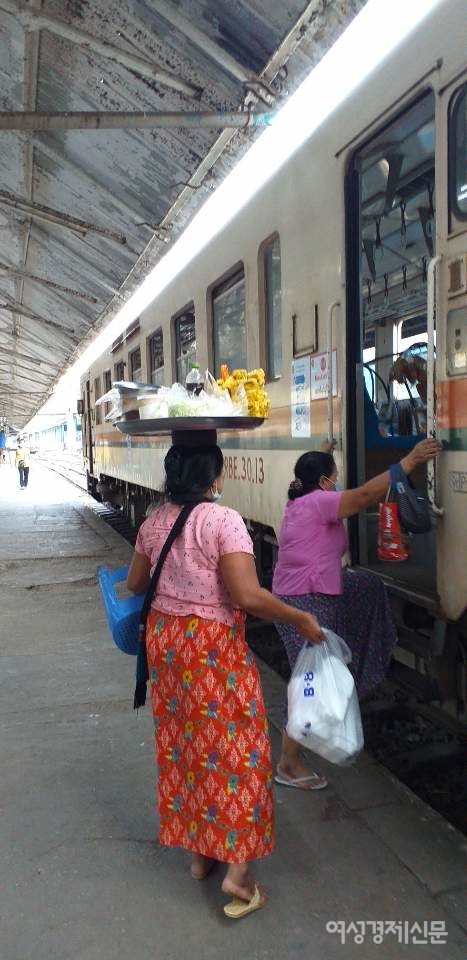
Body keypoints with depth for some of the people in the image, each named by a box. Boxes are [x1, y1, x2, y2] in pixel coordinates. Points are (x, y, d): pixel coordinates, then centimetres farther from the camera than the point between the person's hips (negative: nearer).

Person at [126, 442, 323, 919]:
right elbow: (247, 596, -25)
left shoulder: (154, 522, 2)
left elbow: (134, 584, 14)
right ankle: (237, 867, 13)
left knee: (182, 740, 17)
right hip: (213, 647, -6)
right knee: (231, 742, 7)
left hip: (165, 640, 7)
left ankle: (198, 850, 33)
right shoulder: (223, 520, -18)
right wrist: (301, 618, -13)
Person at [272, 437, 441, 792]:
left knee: (369, 585, 24)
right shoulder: (318, 502, -18)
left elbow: (309, 476, 33)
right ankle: (289, 765, 9)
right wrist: (410, 460, -26)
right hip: (305, 603, -10)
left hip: (315, 593, 10)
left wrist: (321, 457, 46)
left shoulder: (300, 500, 8)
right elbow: (366, 495, -29)